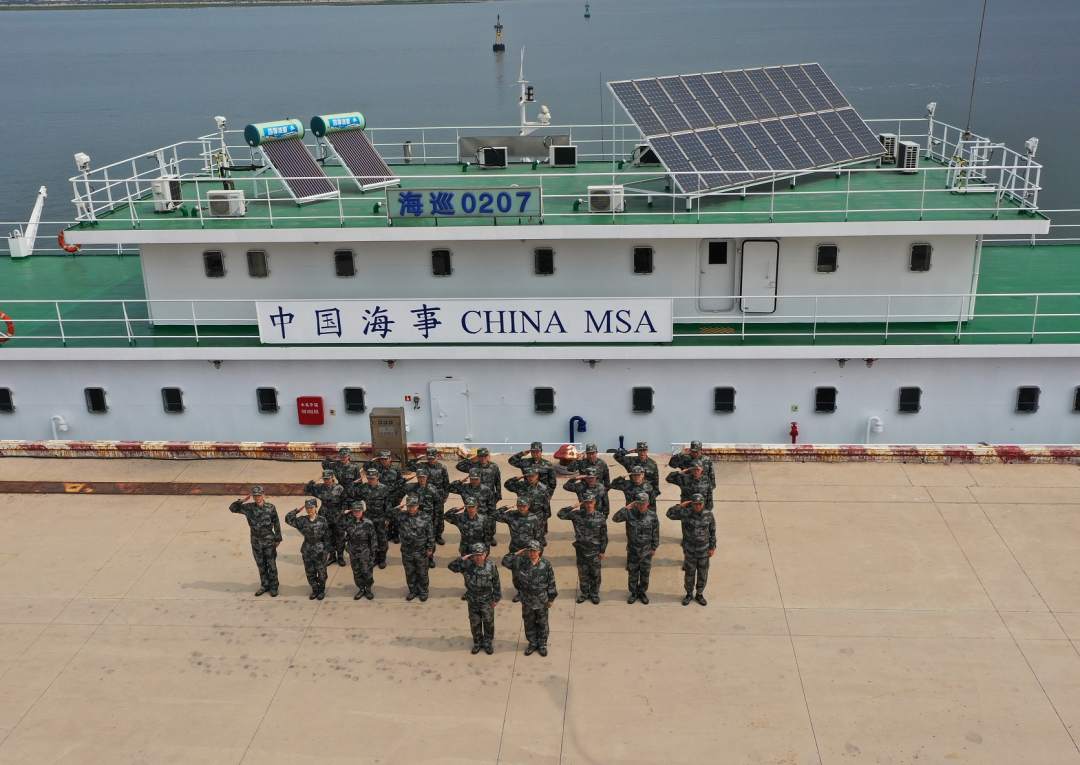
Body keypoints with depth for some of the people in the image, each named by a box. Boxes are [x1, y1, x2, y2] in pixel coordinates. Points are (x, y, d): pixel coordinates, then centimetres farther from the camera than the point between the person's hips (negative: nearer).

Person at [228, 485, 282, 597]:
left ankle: (273, 587, 20)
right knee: (261, 565, 14)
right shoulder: (248, 508, -5)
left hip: (269, 541, -2)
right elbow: (232, 508, -2)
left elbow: (276, 524, -3)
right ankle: (264, 585, 29)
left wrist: (277, 539, 0)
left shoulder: (270, 508, -10)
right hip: (256, 542, 2)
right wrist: (242, 500, -16)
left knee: (271, 565, 6)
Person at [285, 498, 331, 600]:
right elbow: (288, 519, -10)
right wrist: (297, 510, -11)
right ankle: (314, 590, 30)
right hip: (307, 551, 3)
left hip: (320, 551, -2)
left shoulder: (322, 520, -8)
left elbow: (327, 536, -4)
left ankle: (322, 591, 27)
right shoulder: (302, 520, -3)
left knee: (321, 572, 9)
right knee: (310, 573, 13)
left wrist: (325, 549, -7)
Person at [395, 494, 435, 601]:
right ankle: (413, 591, 38)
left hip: (421, 552, -2)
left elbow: (430, 534, -5)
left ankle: (423, 592, 33)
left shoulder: (425, 518, -13)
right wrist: (397, 509, -15)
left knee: (422, 574, 14)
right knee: (409, 573, 17)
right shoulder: (401, 516, -9)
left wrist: (430, 548, -3)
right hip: (407, 552, 2)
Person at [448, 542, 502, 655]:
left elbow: (496, 584, -7)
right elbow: (451, 566, -21)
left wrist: (496, 599, -2)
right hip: (472, 601, 1)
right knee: (474, 623, 17)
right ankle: (477, 643, 38)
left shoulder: (491, 566, -17)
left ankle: (487, 643, 35)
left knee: (488, 623, 14)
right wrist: (462, 559, -36)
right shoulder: (467, 565, -17)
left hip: (487, 601, -1)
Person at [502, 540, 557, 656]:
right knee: (529, 623, 18)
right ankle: (532, 643, 38)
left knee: (542, 624, 15)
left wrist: (551, 599, -2)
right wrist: (517, 554, -16)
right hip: (527, 601, 2)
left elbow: (551, 582, -6)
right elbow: (505, 562, -10)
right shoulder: (521, 562, -11)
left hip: (542, 601, -1)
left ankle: (542, 644, 34)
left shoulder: (545, 564, -14)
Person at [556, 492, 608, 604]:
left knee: (595, 574, 11)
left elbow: (604, 535, -2)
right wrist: (573, 506, -18)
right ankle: (584, 594, 31)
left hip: (595, 552, -1)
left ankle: (594, 594, 29)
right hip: (581, 551, 1)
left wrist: (603, 551, -1)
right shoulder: (577, 515, -8)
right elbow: (561, 514, -13)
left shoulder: (600, 517, -9)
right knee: (583, 574, 14)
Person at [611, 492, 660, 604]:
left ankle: (643, 592, 31)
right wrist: (626, 508, -27)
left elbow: (656, 533, 0)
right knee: (632, 573, 12)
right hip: (632, 550, 0)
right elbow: (615, 518, -21)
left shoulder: (652, 516, -9)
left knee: (645, 574, 13)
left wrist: (654, 548, 3)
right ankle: (633, 593, 29)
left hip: (646, 552, 0)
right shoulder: (630, 514, -11)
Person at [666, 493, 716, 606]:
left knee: (702, 575, 13)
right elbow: (670, 513, -9)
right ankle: (689, 594, 33)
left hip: (704, 551, 1)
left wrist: (712, 547, 2)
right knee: (689, 574, 13)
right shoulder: (686, 513, -14)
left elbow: (712, 531, 1)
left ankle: (699, 594, 34)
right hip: (690, 551, -1)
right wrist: (681, 505, -17)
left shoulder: (708, 515, -10)